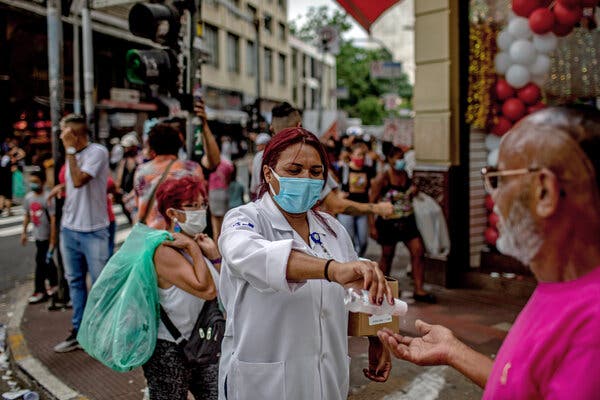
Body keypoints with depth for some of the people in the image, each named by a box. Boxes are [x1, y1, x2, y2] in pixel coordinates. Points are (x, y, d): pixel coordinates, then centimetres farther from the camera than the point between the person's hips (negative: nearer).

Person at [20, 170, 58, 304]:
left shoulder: (47, 198, -18)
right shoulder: (28, 197, 3)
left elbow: (53, 219, -19)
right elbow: (27, 215, 15)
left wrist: (52, 240, -20)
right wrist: (24, 232, 14)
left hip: (47, 237, -7)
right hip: (38, 236, 7)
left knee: (41, 262, -4)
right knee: (47, 261, 16)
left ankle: (40, 291, 7)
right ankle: (54, 284, 30)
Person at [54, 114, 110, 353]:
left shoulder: (98, 152, -13)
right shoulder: (72, 155, 11)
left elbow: (78, 181, -24)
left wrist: (70, 150, -17)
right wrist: (65, 222, 17)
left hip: (93, 231, -8)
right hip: (69, 229, 8)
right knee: (75, 281, 14)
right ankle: (79, 332, 25)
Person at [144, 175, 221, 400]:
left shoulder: (198, 244, 5)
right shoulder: (164, 251, -19)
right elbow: (206, 290, -30)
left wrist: (213, 254, -6)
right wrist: (193, 249, -21)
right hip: (169, 351, -7)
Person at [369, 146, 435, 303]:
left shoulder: (405, 175, 8)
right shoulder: (382, 178, -10)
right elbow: (372, 202, -11)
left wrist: (413, 191, 0)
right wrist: (372, 226, -15)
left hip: (407, 220, 5)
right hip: (389, 222, -5)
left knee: (418, 252, -4)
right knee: (387, 255, 8)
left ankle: (419, 290, 2)